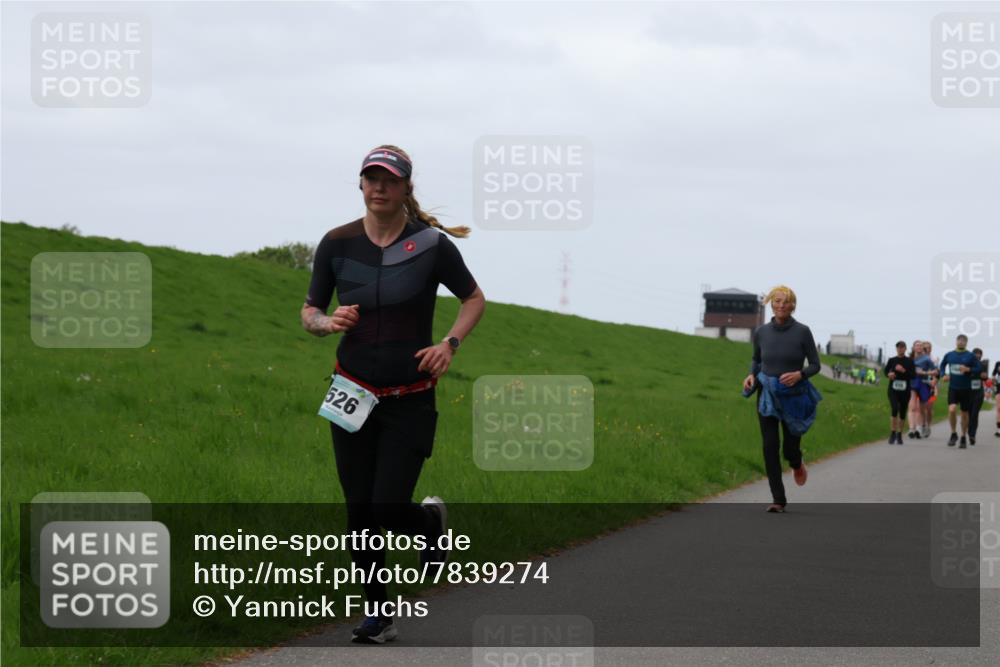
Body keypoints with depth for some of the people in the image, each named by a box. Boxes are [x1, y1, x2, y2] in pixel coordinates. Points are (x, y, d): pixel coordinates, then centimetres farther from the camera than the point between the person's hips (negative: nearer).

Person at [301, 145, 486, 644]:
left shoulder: (432, 244, -9)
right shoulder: (337, 243, -3)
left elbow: (474, 299, 5)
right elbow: (309, 312, 6)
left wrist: (450, 344, -10)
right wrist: (328, 322, -16)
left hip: (410, 400, -2)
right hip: (353, 395, 2)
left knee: (389, 510, -9)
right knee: (360, 512, 3)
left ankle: (431, 519, 27)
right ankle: (376, 614, 18)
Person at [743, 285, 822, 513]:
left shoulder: (802, 331, -9)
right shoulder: (761, 332, -1)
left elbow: (815, 365, -3)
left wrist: (799, 374, -22)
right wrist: (751, 375, -4)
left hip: (794, 396, -2)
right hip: (768, 396, 2)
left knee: (790, 448, 5)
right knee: (770, 446, -8)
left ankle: (797, 464, 44)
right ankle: (778, 500, 0)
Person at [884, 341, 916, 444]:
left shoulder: (909, 361, 2)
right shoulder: (892, 360, 6)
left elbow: (914, 376, -2)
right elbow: (885, 370, 14)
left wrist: (904, 371, -16)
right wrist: (889, 374, -8)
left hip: (905, 390, 1)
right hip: (893, 389, -1)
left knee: (902, 412, 6)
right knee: (894, 409, -18)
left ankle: (899, 435, 21)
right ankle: (893, 433, -11)